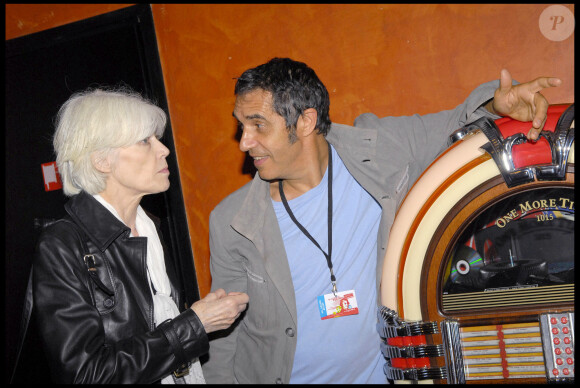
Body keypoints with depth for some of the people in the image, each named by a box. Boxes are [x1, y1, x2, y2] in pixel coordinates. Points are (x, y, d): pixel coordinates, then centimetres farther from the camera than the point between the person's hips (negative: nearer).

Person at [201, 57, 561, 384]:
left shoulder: (376, 153, -12)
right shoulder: (231, 222, -12)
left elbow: (448, 127, 1)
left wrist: (493, 104, -18)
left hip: (378, 371, 1)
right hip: (273, 376, 0)